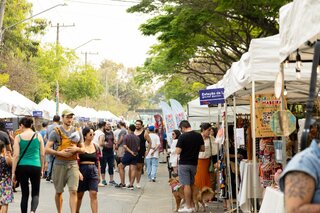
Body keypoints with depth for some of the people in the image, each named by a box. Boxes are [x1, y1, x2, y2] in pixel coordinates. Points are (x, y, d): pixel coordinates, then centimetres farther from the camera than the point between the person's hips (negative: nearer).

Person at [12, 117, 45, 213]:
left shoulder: (18, 137, -1)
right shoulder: (38, 136, 2)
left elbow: (16, 156, -4)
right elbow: (42, 154, 4)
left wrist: (13, 172, 0)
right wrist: (42, 169, 15)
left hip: (22, 167, 0)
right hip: (35, 166, 0)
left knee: (24, 193, 11)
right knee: (35, 193, 7)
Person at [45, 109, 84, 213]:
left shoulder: (77, 132, 8)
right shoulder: (56, 132, -2)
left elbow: (83, 149, 14)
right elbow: (47, 149, -6)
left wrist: (77, 149, -8)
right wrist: (60, 153, -18)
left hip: (73, 164, 1)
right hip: (59, 164, -1)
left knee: (73, 191, -10)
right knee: (59, 192, 11)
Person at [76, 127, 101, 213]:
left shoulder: (96, 147, 6)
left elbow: (98, 162, 11)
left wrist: (99, 175, 13)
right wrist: (78, 172, -19)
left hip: (93, 171, 2)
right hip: (82, 170, -2)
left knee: (93, 194, -7)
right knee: (79, 194, 11)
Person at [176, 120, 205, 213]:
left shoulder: (182, 136, -15)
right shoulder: (199, 135, 1)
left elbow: (178, 151, -16)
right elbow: (202, 149, 9)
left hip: (184, 164, -6)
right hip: (194, 163, 6)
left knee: (186, 185, -2)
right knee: (192, 184, 16)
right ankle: (192, 204, 21)